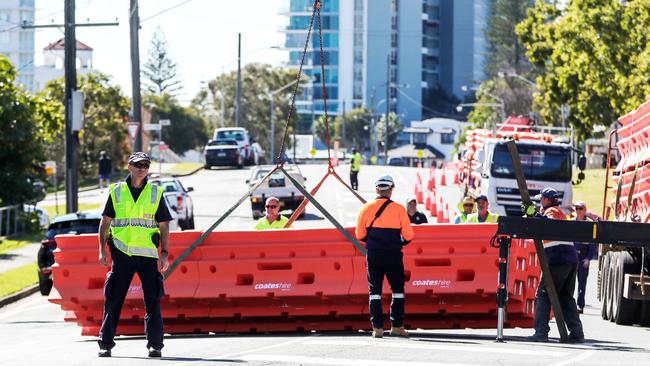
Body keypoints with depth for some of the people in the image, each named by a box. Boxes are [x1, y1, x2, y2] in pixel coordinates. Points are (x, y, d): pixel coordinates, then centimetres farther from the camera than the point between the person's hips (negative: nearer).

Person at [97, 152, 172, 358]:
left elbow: (164, 226, 8)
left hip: (147, 255, 0)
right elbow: (105, 223, 10)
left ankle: (155, 345, 2)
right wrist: (102, 250, 1)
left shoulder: (156, 194, 8)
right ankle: (105, 344, 5)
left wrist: (164, 254, -1)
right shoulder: (117, 192, 8)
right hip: (121, 254, 0)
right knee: (113, 300, 0)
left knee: (153, 301, -3)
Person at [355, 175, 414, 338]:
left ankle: (377, 327, 2)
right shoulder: (398, 209, -7)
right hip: (393, 255, -2)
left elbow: (359, 234, 3)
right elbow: (408, 235, -6)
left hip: (373, 255, 2)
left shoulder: (367, 208, -1)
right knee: (398, 289, 11)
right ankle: (397, 325, 7)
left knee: (375, 290, 7)